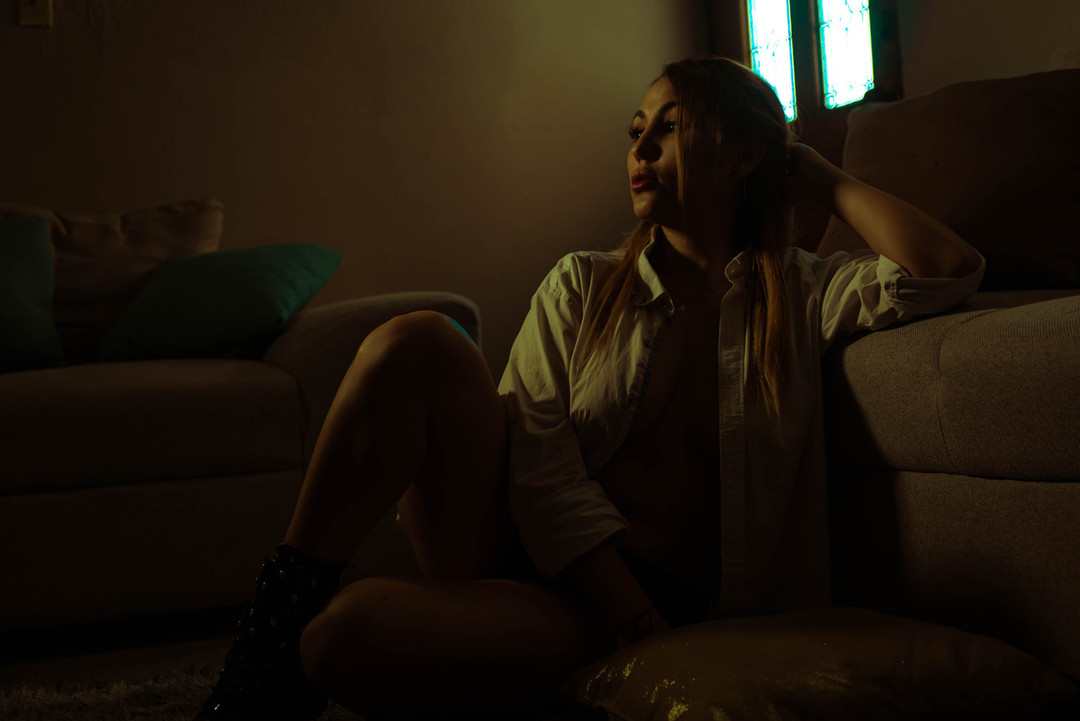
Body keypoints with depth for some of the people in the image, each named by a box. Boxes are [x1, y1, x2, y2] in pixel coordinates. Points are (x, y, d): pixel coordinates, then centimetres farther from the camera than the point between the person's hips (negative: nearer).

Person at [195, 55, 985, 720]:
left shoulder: (801, 295, 8)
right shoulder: (582, 286, 13)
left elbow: (949, 271, -11)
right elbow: (535, 454, -2)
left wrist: (824, 179, 5)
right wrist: (640, 621, -16)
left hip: (658, 604, -3)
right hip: (533, 557, 4)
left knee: (347, 630, -32)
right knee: (416, 343, -24)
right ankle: (269, 639, -17)